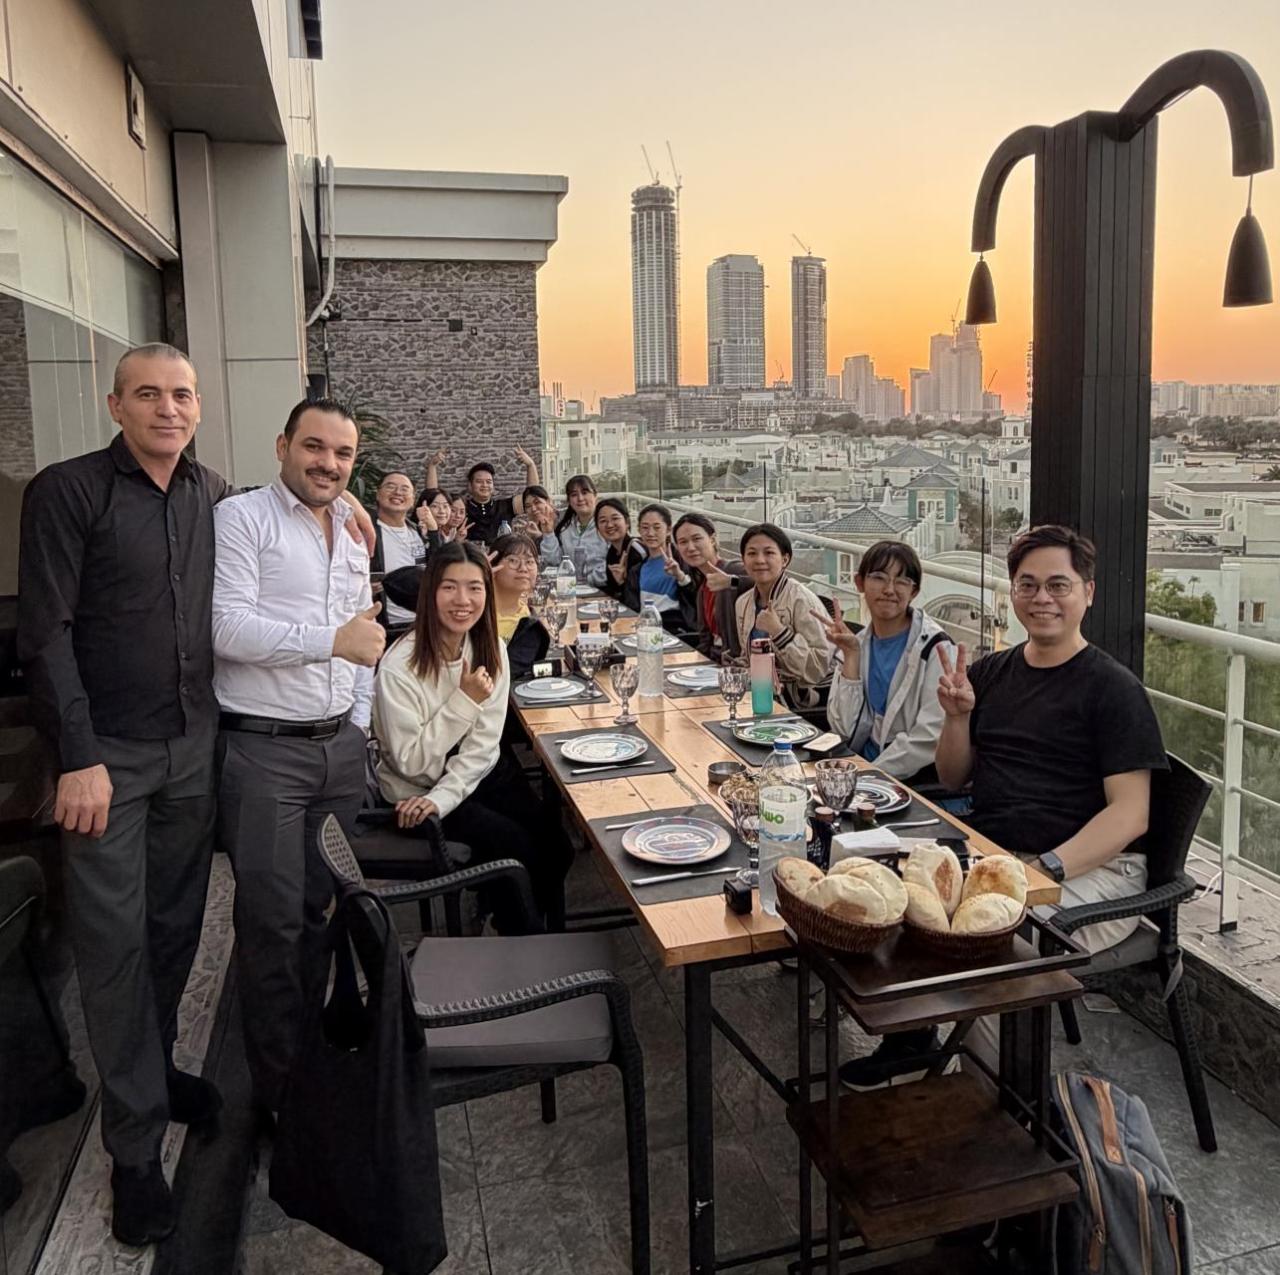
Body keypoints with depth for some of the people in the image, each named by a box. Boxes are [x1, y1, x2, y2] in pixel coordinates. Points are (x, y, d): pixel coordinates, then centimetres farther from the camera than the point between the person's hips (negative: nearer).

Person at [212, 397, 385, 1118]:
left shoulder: (353, 532, 16)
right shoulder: (240, 519, -6)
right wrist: (332, 639, -25)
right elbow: (226, 626, -17)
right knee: (274, 920, 1)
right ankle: (280, 1084, 16)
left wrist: (361, 721, 13)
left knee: (323, 906, 12)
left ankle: (312, 1050, 29)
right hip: (263, 750, -6)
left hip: (341, 746, 6)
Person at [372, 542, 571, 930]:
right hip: (417, 793, -5)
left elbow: (484, 744, -7)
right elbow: (411, 763, -19)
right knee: (516, 847, -21)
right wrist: (464, 700, -24)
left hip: (481, 774, 5)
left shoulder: (491, 650, -4)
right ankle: (519, 940, 4)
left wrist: (442, 798, -21)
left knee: (555, 846, -12)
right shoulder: (400, 667, -21)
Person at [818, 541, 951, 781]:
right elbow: (845, 730, 0)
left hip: (917, 778, -5)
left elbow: (930, 739, -14)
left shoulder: (933, 646, -6)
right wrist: (851, 655, -5)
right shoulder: (858, 644, 9)